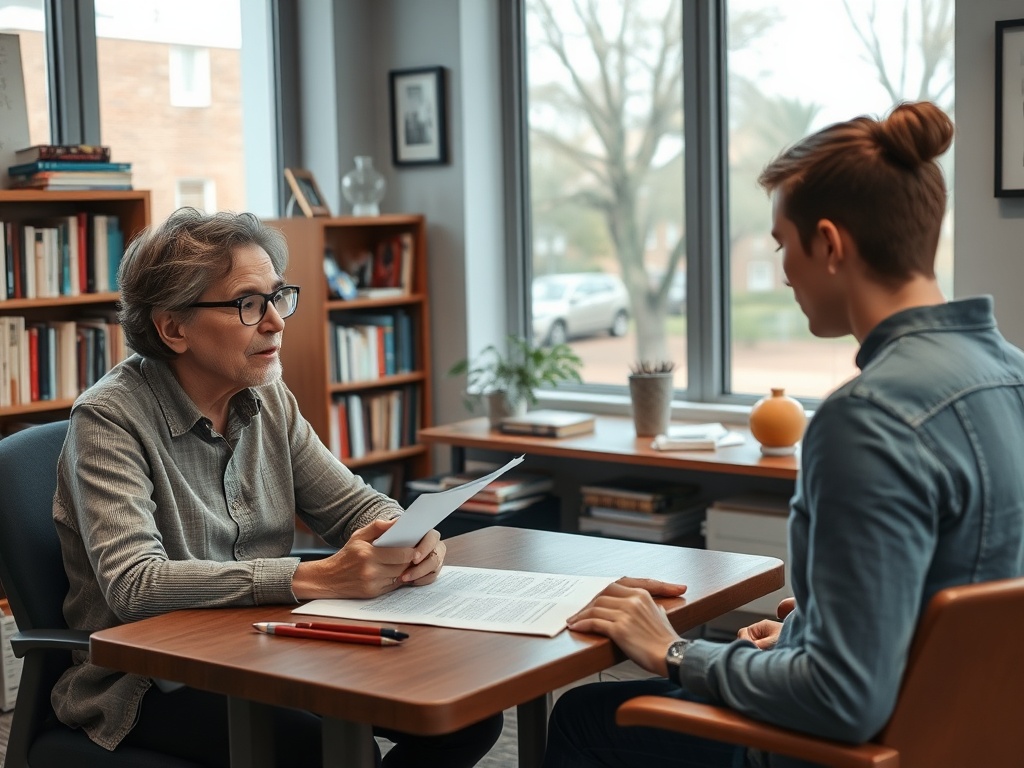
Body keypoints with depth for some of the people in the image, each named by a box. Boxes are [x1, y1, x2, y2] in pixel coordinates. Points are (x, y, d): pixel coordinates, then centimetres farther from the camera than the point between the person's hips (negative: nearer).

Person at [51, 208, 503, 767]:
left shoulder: (269, 402, 5)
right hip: (149, 682, -6)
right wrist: (317, 578, -35)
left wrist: (407, 538, -16)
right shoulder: (108, 420, -15)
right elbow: (133, 585, -28)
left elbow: (356, 504, 9)